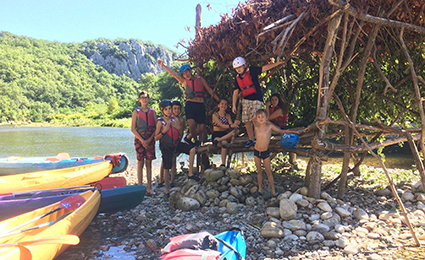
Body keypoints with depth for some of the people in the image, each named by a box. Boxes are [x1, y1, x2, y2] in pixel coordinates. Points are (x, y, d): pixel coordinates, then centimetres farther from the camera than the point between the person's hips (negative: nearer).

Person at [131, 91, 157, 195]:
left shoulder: (152, 112, 9)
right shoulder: (136, 112, 1)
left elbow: (156, 128, 6)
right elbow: (133, 129, -4)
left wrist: (150, 140, -8)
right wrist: (142, 140, -11)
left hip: (150, 139, 2)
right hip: (139, 139, -2)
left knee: (149, 163, 4)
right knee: (140, 163, -1)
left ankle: (149, 188, 9)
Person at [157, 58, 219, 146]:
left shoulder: (200, 79, 17)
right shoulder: (184, 81, 17)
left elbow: (210, 90, 16)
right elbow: (173, 73, 11)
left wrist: (219, 101, 13)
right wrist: (163, 65, 3)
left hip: (200, 105, 1)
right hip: (190, 104, -1)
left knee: (202, 128, -3)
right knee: (191, 124, -21)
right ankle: (196, 140, 4)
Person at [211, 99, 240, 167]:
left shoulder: (228, 115, 12)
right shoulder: (215, 115, -3)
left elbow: (231, 124, -5)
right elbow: (221, 125, -18)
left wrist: (235, 124, -30)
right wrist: (230, 126, -36)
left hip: (225, 136, 4)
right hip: (216, 135, -4)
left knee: (236, 130, -26)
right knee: (224, 143, -38)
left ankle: (218, 140, -35)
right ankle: (223, 164, -37)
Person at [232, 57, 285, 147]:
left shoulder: (252, 71, -4)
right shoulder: (237, 78, 8)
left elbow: (265, 68, -7)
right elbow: (235, 92, 9)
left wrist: (277, 63, -13)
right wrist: (233, 105, 3)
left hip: (256, 100, -5)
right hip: (245, 101, 5)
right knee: (247, 121, 3)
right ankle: (251, 139, 15)